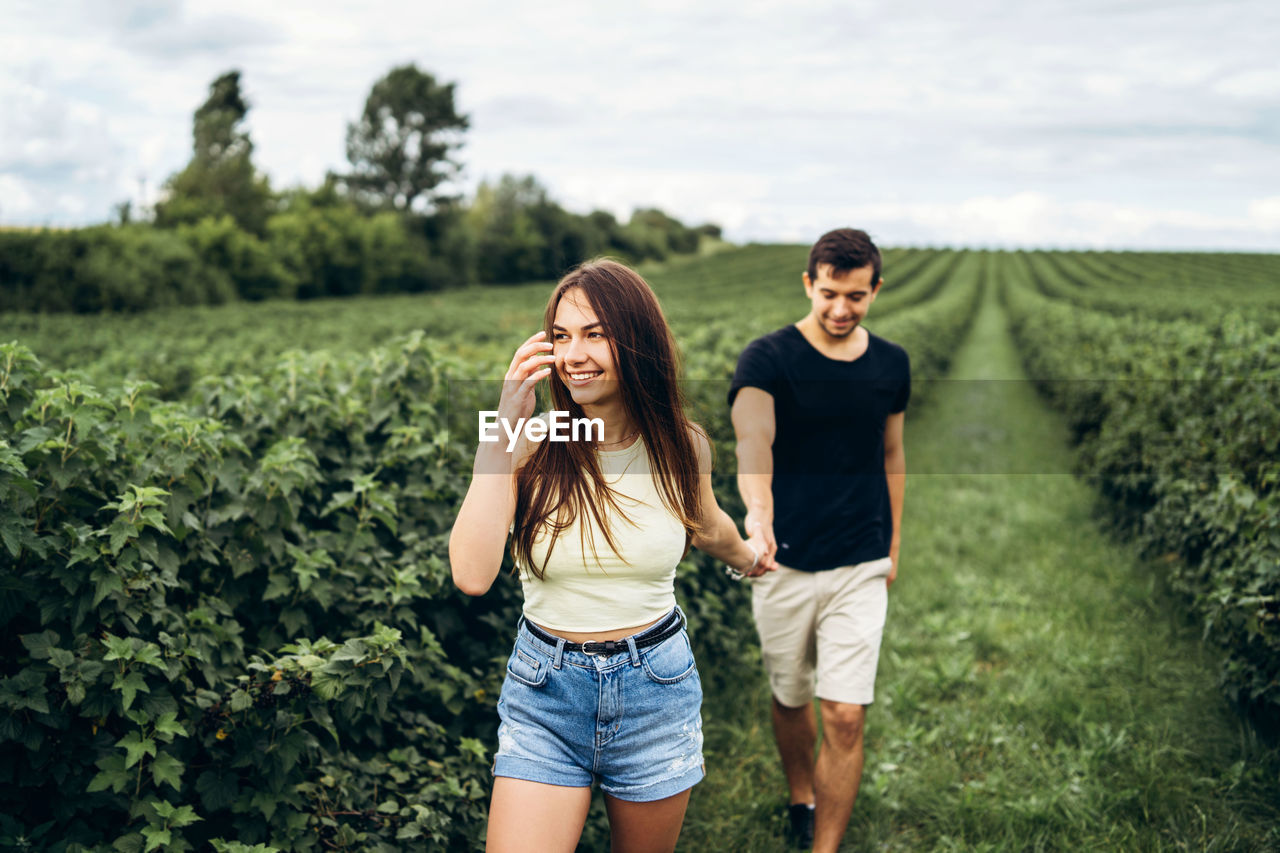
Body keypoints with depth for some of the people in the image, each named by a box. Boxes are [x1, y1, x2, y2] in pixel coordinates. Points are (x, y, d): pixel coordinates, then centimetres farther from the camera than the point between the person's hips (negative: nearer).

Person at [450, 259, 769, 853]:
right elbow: (472, 576, -27)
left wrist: (746, 556, 37)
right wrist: (504, 427, -27)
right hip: (545, 694, -1)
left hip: (657, 691, 2)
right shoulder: (530, 449, -12)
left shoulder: (681, 447, -5)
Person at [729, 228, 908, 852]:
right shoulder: (767, 358, -11)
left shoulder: (892, 365, 3)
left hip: (860, 568, 2)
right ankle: (802, 799, 45)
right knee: (790, 700, 18)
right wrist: (758, 508, -50)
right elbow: (752, 435, -31)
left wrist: (893, 548, 15)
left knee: (845, 718, -5)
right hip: (784, 564, -1)